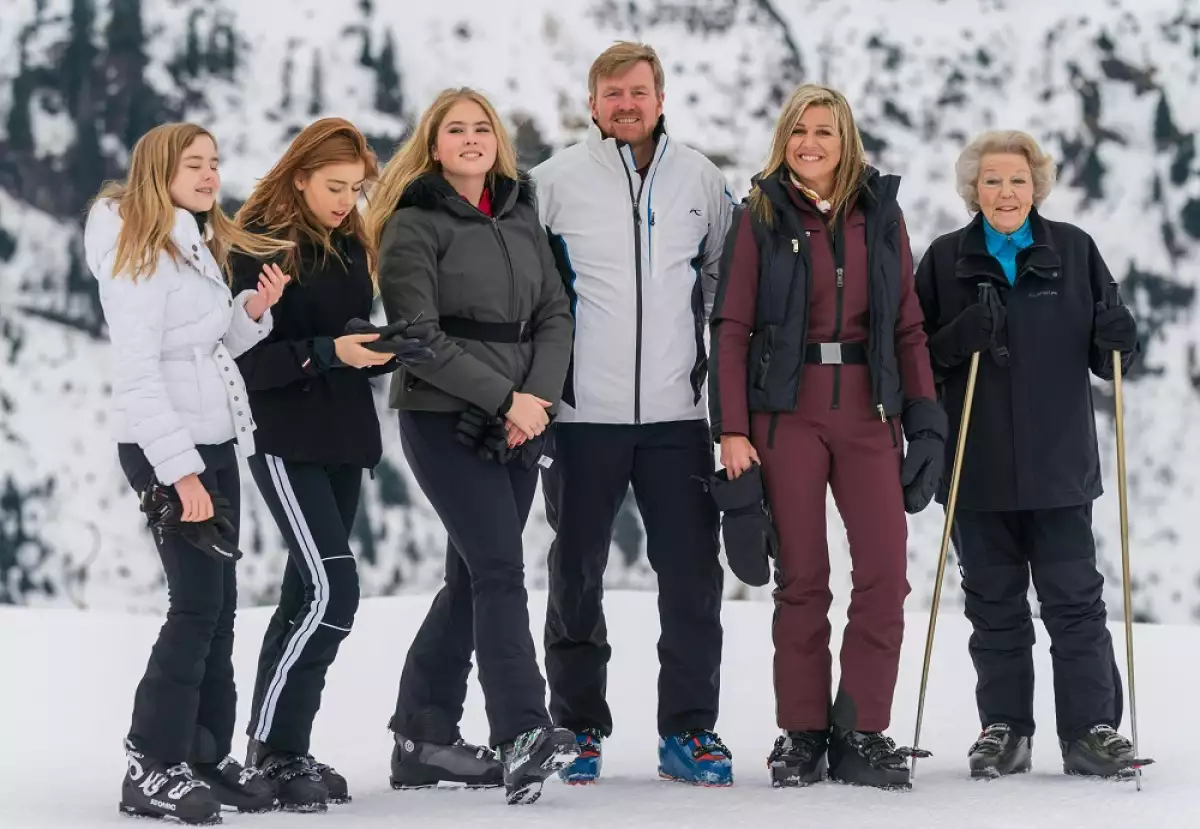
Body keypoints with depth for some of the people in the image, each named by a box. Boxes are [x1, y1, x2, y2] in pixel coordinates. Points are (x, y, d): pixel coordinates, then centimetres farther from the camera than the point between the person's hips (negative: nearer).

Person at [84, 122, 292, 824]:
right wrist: (180, 472, -23)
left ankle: (206, 757, 14)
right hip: (166, 451, -9)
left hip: (215, 444, 9)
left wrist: (252, 312, 2)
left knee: (218, 607, 9)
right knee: (197, 605, -10)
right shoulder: (141, 257, -14)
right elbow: (138, 376, -20)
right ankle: (152, 770, -4)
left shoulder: (198, 247, 14)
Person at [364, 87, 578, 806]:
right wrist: (503, 398, -15)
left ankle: (423, 740, 17)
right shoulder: (414, 225, -4)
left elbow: (555, 314, 10)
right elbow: (421, 338, -11)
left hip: (520, 422, 6)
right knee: (500, 570, -16)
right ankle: (522, 735, -20)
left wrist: (539, 396, -7)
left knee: (473, 578, 9)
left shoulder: (521, 214, 15)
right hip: (445, 421, -6)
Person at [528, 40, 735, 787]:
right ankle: (578, 728, 17)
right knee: (577, 576, 7)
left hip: (676, 410, 2)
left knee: (694, 576, 1)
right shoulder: (556, 181, -2)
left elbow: (726, 273, 19)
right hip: (583, 413, -2)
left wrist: (721, 357, 13)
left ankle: (689, 730, 10)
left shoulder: (700, 179, 5)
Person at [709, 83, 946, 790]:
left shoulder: (882, 213, 10)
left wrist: (926, 417, 1)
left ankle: (862, 734, 2)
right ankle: (802, 736, 9)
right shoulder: (762, 215, 3)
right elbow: (733, 327, 0)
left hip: (868, 409, 2)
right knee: (802, 578, 0)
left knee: (886, 572, -7)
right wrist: (732, 429, -8)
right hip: (786, 410, -2)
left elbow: (909, 326, 10)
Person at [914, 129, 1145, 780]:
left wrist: (1117, 340, -14)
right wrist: (959, 339, -16)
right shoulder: (945, 260, 5)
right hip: (977, 469, 1)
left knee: (1075, 602, -1)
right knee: (994, 605, 7)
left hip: (1058, 464, -1)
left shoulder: (1074, 251, 6)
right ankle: (1004, 729, 15)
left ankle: (1090, 731, 5)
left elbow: (1107, 360, 8)